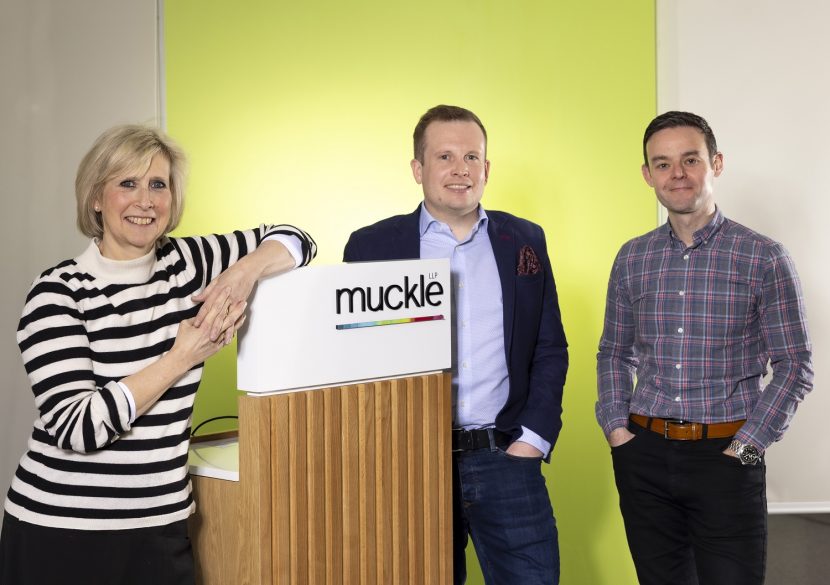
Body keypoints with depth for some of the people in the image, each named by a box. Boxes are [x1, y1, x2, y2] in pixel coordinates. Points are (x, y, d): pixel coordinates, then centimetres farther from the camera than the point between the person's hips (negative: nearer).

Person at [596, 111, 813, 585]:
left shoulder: (764, 258, -4)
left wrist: (745, 446, -11)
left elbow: (794, 365, -4)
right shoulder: (632, 259, 7)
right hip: (644, 454, 3)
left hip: (726, 456, -3)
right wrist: (615, 425, 2)